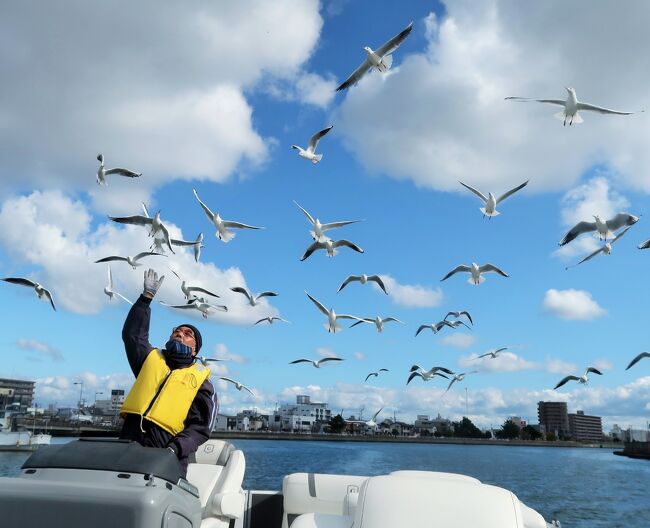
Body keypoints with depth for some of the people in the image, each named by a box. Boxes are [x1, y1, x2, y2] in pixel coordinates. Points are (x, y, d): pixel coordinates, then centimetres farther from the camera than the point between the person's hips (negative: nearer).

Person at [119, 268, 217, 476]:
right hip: (128, 444, 3)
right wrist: (147, 296, 22)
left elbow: (200, 428, 2)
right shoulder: (152, 359, 23)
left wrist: (174, 450, -15)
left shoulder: (201, 382, 11)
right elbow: (132, 333, 24)